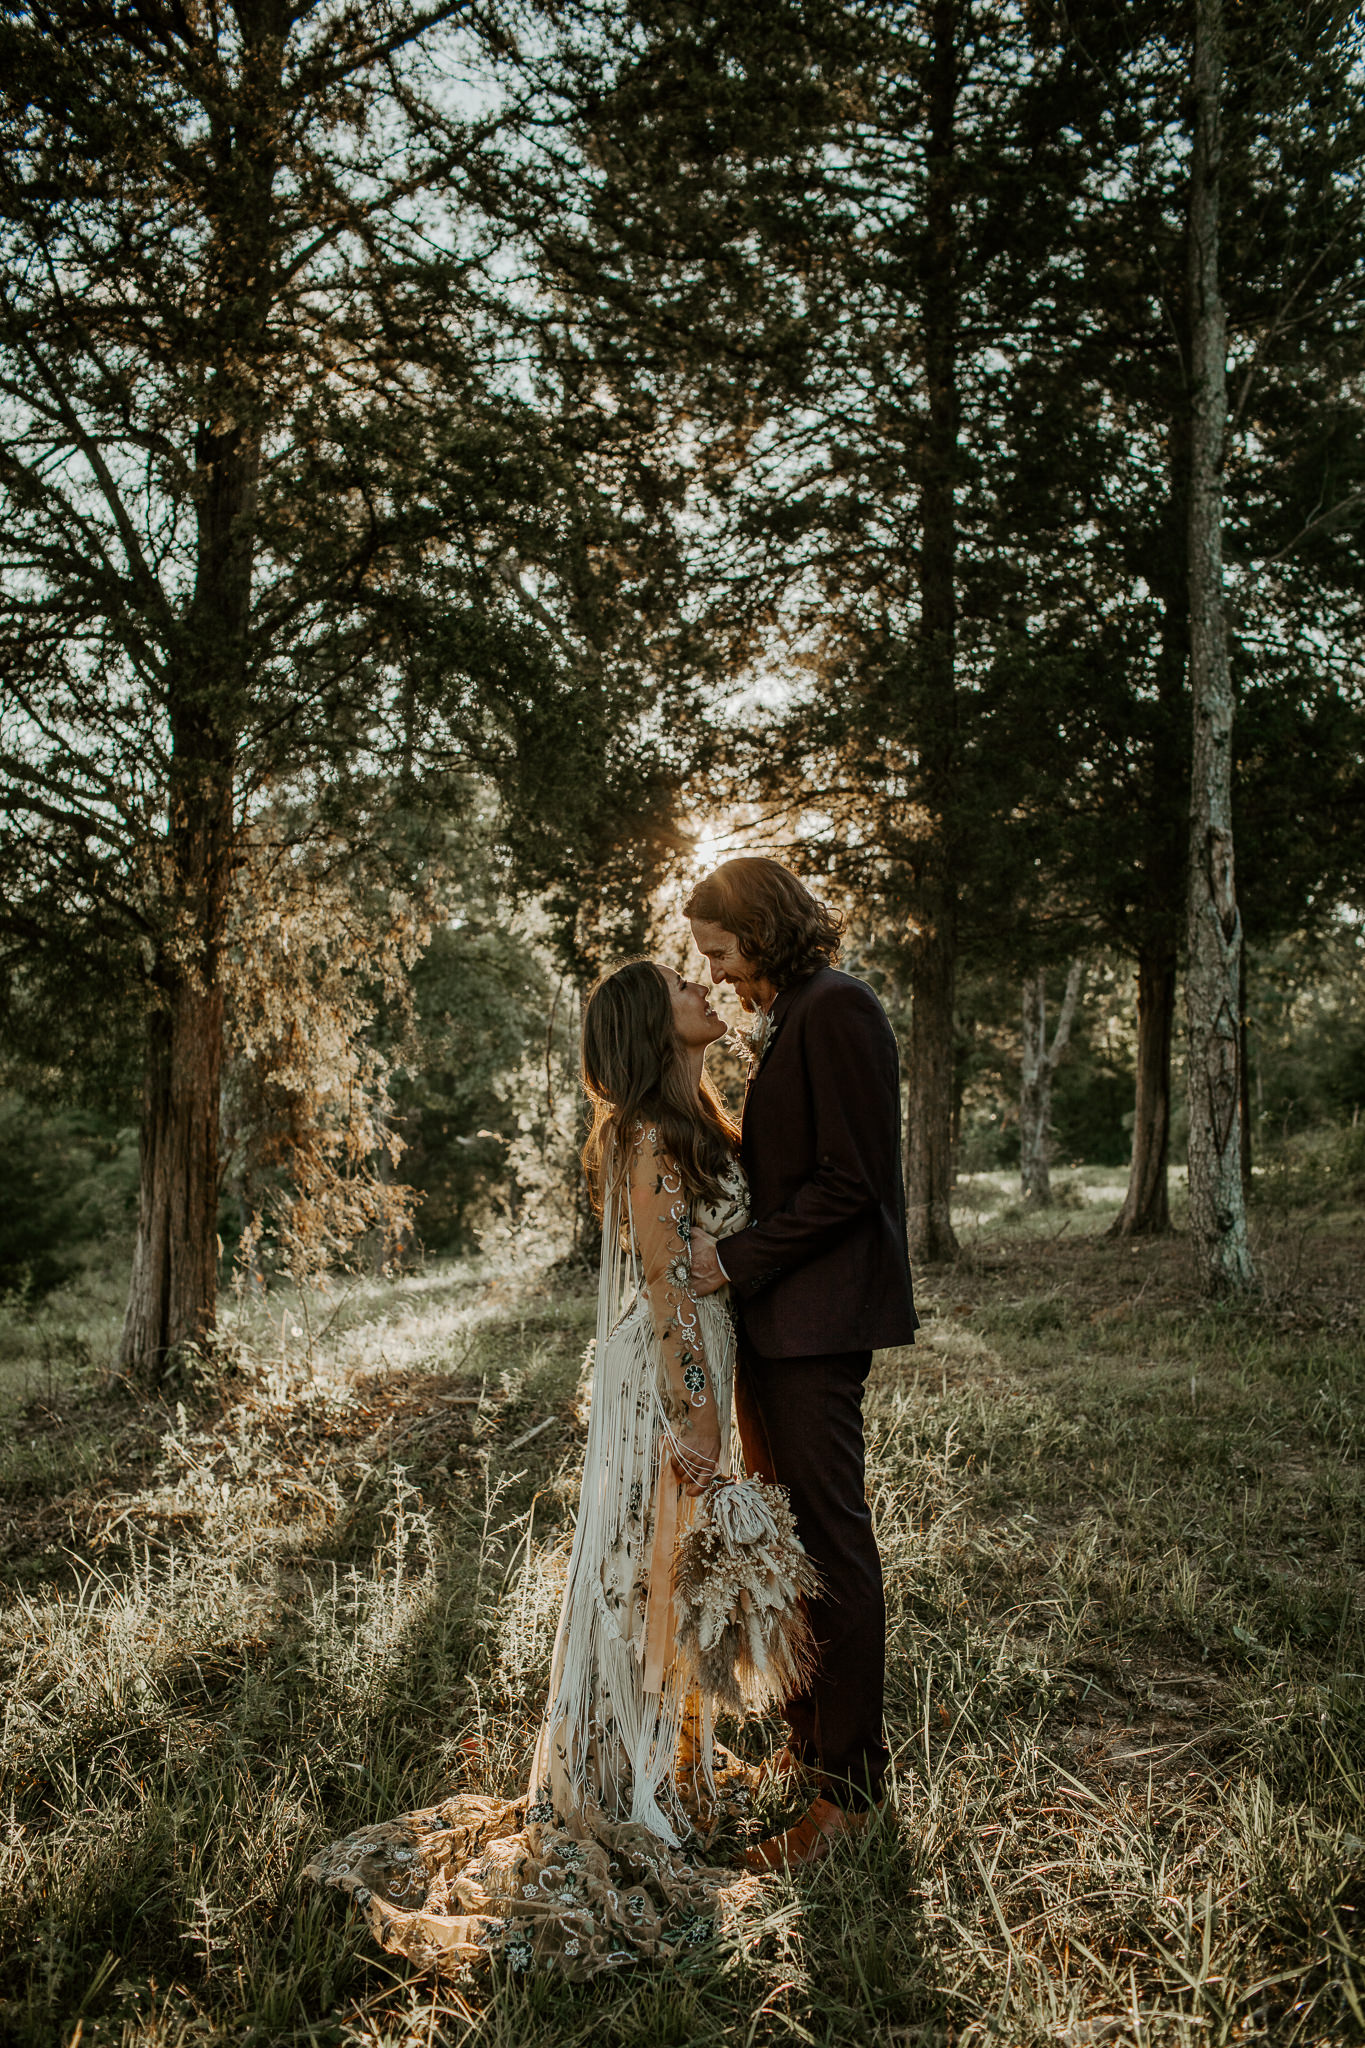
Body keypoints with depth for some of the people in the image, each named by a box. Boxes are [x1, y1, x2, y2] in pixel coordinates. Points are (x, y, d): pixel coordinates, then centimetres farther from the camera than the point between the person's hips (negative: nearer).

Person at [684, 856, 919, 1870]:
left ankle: (846, 1785, 11)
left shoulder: (835, 1009, -13)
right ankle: (808, 1740, 28)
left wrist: (736, 1259, -16)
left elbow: (848, 1183, -18)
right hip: (776, 1313, 10)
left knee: (833, 1540, -1)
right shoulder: (783, 1019, 17)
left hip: (820, 1313, -10)